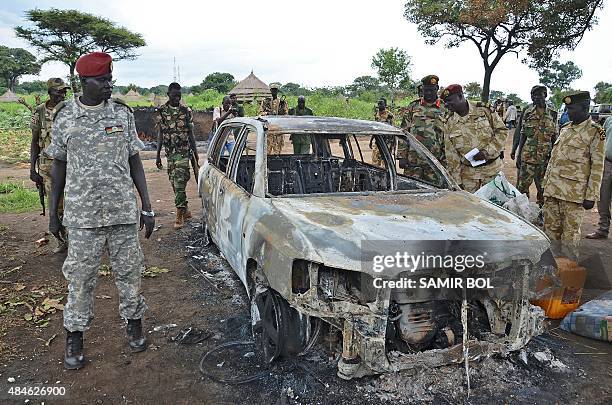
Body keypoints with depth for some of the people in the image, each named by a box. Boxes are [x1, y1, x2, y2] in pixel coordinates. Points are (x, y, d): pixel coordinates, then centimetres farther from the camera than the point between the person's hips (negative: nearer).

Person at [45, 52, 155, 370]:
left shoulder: (123, 113, 2)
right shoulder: (64, 116, 1)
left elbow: (134, 162, 5)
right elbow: (58, 165, 8)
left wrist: (146, 206, 2)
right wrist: (53, 212, 6)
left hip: (124, 210, 1)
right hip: (82, 213, 0)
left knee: (129, 271, 9)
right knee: (80, 277, 6)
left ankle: (134, 322, 28)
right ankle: (75, 336, 23)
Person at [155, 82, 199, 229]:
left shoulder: (186, 111, 1)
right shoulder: (161, 112, 4)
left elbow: (190, 133, 6)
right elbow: (160, 135, 7)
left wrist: (195, 152, 7)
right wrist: (158, 156, 4)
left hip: (183, 152, -3)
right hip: (169, 152, 3)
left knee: (179, 183, -10)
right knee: (175, 183, 9)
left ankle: (180, 216, -5)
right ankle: (186, 210, 24)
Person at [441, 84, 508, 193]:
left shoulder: (484, 109, -5)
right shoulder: (449, 124, 0)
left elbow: (502, 131, -2)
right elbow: (451, 155, 1)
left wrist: (487, 152, -16)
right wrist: (456, 180, -3)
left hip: (493, 169, -1)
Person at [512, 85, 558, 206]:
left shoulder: (552, 114, 4)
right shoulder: (527, 112, 2)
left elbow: (555, 137, 8)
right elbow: (522, 135, 4)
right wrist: (518, 155, 0)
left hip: (545, 158, 1)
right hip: (527, 157, -1)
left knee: (543, 188, 10)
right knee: (522, 186, -1)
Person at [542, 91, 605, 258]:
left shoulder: (595, 132, -6)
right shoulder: (565, 128, 13)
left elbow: (597, 168, -9)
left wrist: (591, 196, -12)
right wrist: (546, 183, 17)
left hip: (574, 194, -6)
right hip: (552, 190, 6)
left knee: (570, 234, 1)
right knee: (550, 229, 11)